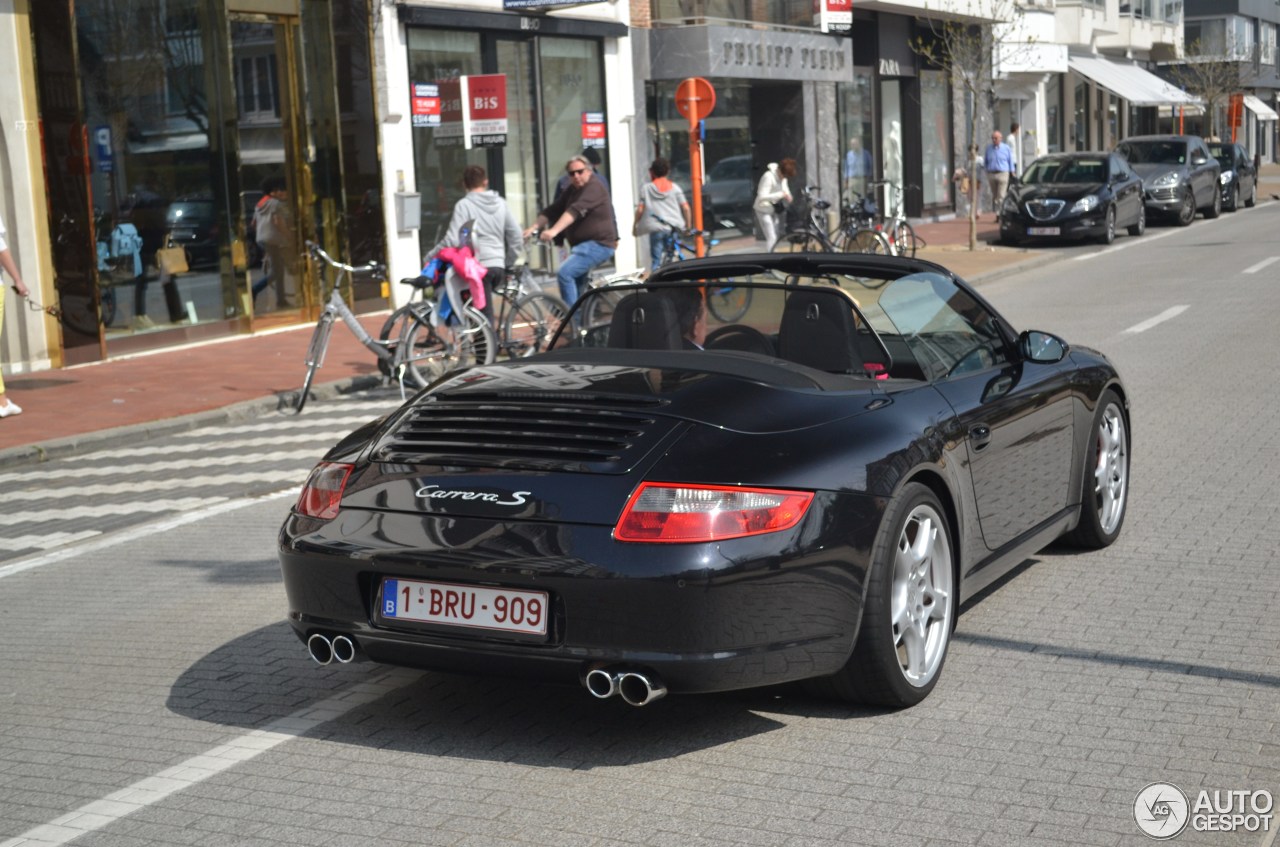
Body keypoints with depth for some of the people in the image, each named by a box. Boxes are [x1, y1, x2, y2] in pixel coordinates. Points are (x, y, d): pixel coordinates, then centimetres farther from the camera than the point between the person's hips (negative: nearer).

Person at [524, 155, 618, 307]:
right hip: (584, 245, 10)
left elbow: (576, 210, -29)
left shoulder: (594, 186, -14)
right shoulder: (572, 190, 14)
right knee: (577, 286, 16)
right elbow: (552, 210, 8)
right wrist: (533, 228, -6)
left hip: (598, 244, -10)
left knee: (564, 273, -22)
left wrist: (554, 231, -40)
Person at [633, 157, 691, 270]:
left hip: (656, 228, -2)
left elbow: (640, 210, -1)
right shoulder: (674, 187, 7)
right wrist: (688, 226, 11)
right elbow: (686, 208, 1)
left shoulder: (646, 188, 3)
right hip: (674, 228, 2)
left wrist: (635, 225, 11)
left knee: (656, 259, 0)